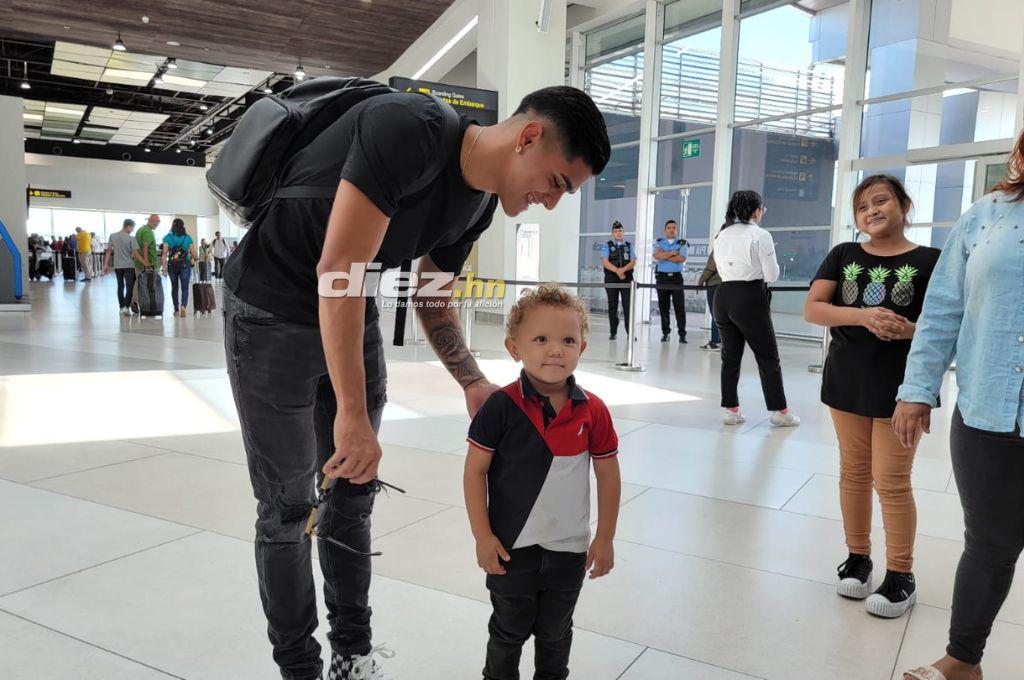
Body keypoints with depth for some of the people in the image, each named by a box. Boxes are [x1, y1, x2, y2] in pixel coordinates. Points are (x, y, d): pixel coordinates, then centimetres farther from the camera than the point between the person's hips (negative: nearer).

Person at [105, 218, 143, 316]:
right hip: (129, 266, -4)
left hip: (117, 266, 4)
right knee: (129, 287, -2)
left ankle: (121, 307, 17)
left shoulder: (112, 236, 3)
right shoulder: (131, 238, -10)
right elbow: (135, 254, -12)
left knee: (120, 286, 13)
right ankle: (126, 307, -14)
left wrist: (106, 264, 9)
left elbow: (109, 251, 5)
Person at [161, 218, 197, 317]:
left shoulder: (168, 238, -1)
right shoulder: (188, 238, 0)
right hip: (185, 265, -1)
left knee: (174, 288, 15)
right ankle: (183, 306, -24)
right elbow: (193, 254, -1)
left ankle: (176, 310, 20)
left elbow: (164, 253, -9)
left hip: (172, 265, 1)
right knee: (185, 288, -1)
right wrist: (191, 258, 20)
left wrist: (163, 266, -9)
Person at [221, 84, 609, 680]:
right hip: (272, 312, -7)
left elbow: (433, 300, 12)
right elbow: (337, 271, -32)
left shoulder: (478, 204, -2)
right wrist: (352, 414, -33)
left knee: (355, 494, 11)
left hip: (353, 315, 7)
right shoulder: (409, 128, -28)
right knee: (289, 507, 1)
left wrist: (474, 384, 1)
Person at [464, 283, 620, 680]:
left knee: (555, 631, 22)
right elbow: (475, 471, -11)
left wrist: (605, 538, 2)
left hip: (569, 548, 2)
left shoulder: (592, 411, -10)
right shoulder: (501, 407, -17)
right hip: (511, 545, -2)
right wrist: (482, 535, -11)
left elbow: (607, 474, 0)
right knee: (510, 629, 18)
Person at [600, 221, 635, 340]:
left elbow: (633, 262, 2)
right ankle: (613, 332, 8)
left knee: (627, 305, -7)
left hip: (627, 278, 1)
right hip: (611, 279, -1)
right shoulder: (607, 245, 7)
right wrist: (617, 271, -18)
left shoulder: (629, 246, 12)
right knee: (612, 305, 3)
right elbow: (605, 261, -6)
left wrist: (623, 269, -17)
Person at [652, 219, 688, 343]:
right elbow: (657, 255, -9)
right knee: (663, 306, 4)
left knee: (679, 306, -4)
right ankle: (665, 332, 12)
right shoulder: (659, 242, 11)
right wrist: (674, 252, -8)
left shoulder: (682, 243, 7)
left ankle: (682, 334, -2)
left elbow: (682, 259, -10)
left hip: (676, 277, -2)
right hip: (662, 277, 2)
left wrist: (665, 256, -7)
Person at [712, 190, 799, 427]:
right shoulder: (760, 235, -8)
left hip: (723, 296, 6)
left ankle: (731, 410, 14)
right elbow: (772, 275, -7)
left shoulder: (722, 235, 10)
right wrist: (757, 268, 12)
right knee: (768, 356, 6)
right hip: (750, 298, -6)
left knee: (730, 356, 12)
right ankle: (779, 411, 13)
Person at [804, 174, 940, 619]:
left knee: (891, 481, 0)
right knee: (854, 472, 13)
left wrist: (913, 329, -23)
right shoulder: (843, 256, 4)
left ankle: (901, 575, 15)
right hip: (847, 380, 3)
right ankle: (857, 557, 28)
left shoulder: (929, 261, -4)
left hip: (901, 385, -3)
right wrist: (863, 316, -21)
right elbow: (812, 308, -5)